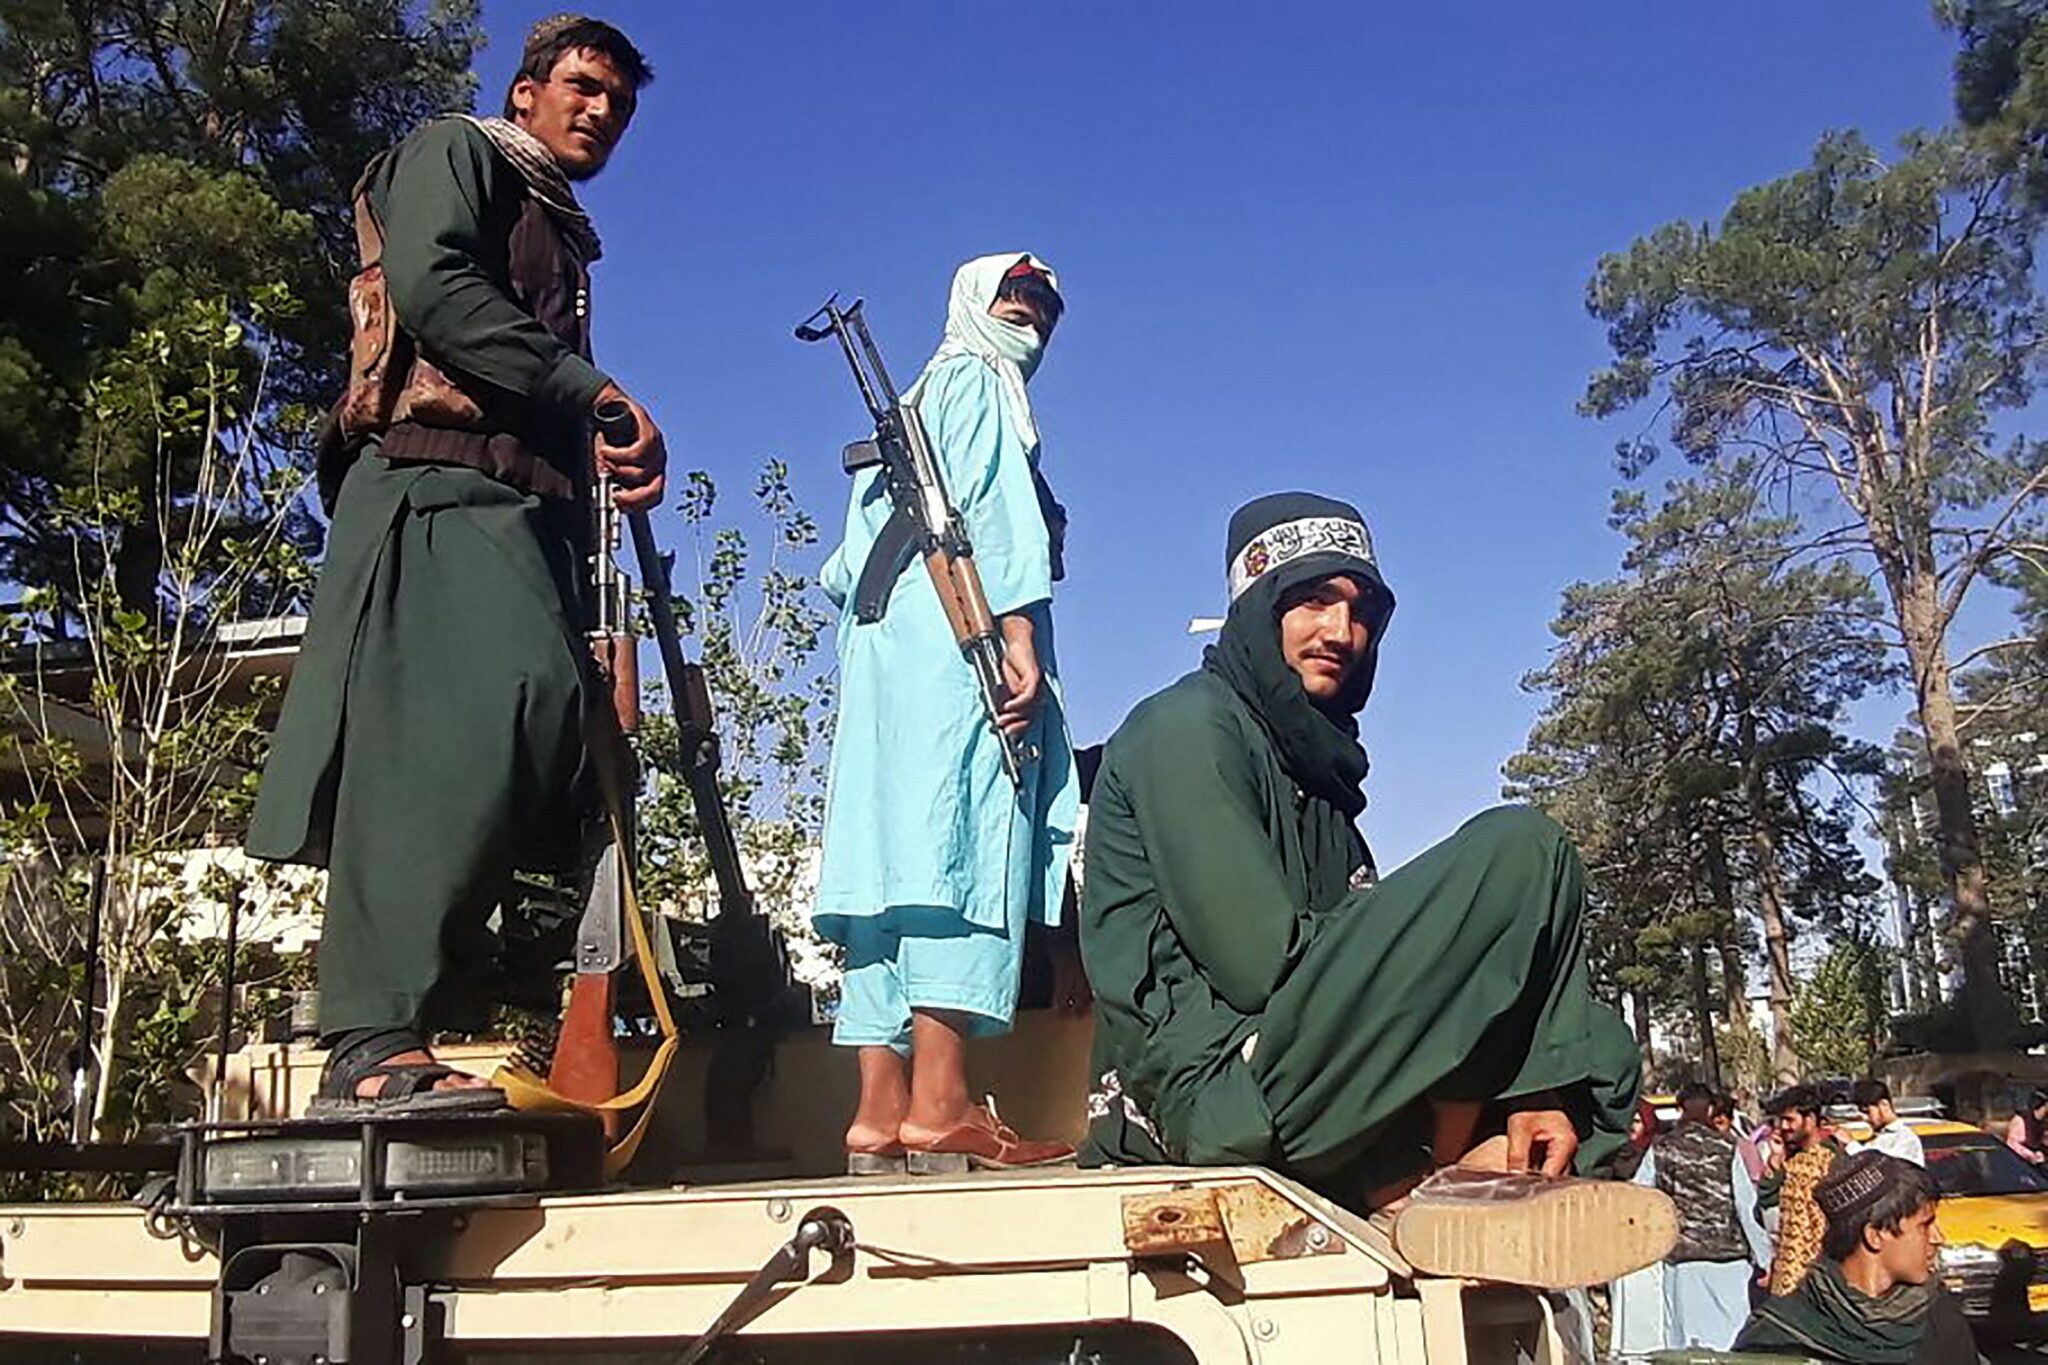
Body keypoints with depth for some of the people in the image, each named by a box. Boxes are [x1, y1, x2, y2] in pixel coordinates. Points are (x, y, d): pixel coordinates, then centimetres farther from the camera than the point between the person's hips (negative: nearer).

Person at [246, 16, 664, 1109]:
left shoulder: (564, 236, 34)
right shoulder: (455, 153, 12)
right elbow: (430, 284, -9)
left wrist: (618, 456, 8)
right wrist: (592, 392, -10)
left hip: (532, 506, 8)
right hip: (442, 479, -8)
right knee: (473, 717, -26)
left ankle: (387, 1035, -9)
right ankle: (376, 1039, -28)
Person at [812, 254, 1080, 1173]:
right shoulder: (980, 384, 7)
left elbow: (846, 568, 23)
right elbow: (993, 509, -9)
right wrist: (1021, 636, -16)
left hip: (880, 658, 9)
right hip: (957, 646, -9)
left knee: (890, 871, -1)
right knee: (967, 856, -17)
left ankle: (880, 1113, -5)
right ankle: (939, 1106, -25)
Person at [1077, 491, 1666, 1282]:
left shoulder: (1313, 772, 23)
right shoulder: (1185, 726, -4)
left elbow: (1364, 972, 13)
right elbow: (1259, 965, -15)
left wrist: (1523, 1092, -2)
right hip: (1215, 1086, -9)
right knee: (1518, 851, -14)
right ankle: (1455, 1171, -11)